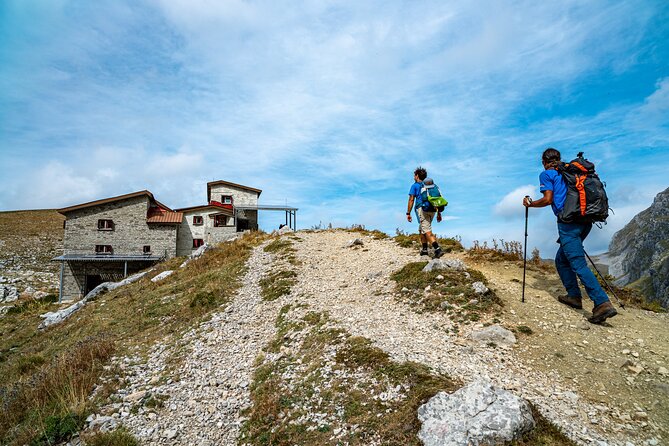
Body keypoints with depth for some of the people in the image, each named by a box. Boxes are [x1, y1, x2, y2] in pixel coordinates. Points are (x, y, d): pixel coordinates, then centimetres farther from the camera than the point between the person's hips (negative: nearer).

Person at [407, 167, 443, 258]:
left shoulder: (415, 186, 5)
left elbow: (411, 200, -4)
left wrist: (408, 213, -2)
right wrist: (439, 213, 20)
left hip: (422, 209, -6)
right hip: (432, 210, 6)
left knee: (427, 231, -12)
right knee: (421, 230, 21)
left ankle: (438, 249, -26)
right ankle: (424, 250, 23)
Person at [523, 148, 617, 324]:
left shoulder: (546, 174, 3)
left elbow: (548, 199, -7)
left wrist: (530, 204, 8)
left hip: (568, 222, -8)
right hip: (585, 221, 8)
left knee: (579, 265, -11)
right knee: (561, 260, 19)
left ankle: (603, 303, -18)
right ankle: (574, 296, 21)